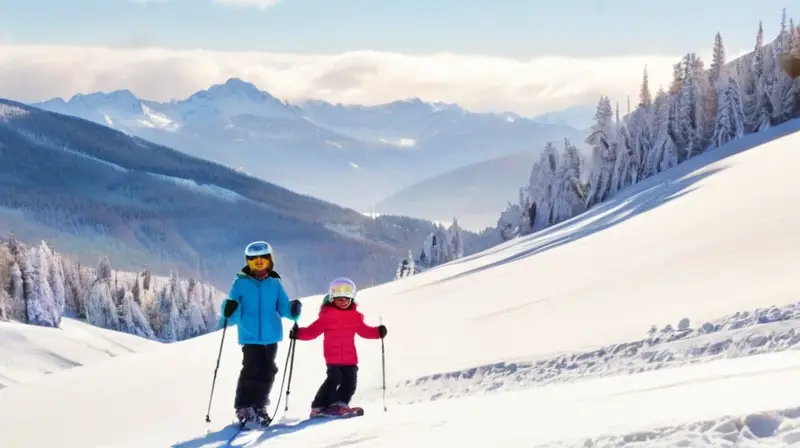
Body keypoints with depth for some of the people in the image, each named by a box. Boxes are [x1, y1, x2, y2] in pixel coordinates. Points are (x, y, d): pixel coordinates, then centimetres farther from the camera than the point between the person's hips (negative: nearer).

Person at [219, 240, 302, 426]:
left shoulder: (274, 284, 8)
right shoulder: (241, 283, 1)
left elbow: (283, 307, 7)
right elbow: (233, 315, -1)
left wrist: (294, 310, -13)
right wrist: (229, 311, -23)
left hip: (271, 337, 4)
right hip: (250, 336, -3)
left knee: (267, 372, 6)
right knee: (251, 370, -14)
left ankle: (259, 407, 20)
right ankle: (243, 407, -6)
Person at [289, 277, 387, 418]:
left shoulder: (355, 316, 11)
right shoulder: (327, 315, -3)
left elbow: (364, 330, 18)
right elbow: (313, 331, -6)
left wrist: (378, 332, 3)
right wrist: (299, 333, -21)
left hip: (350, 358, 5)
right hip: (333, 357, -5)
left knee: (350, 381, 1)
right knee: (334, 379, -17)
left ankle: (339, 404, 16)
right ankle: (319, 407, -9)